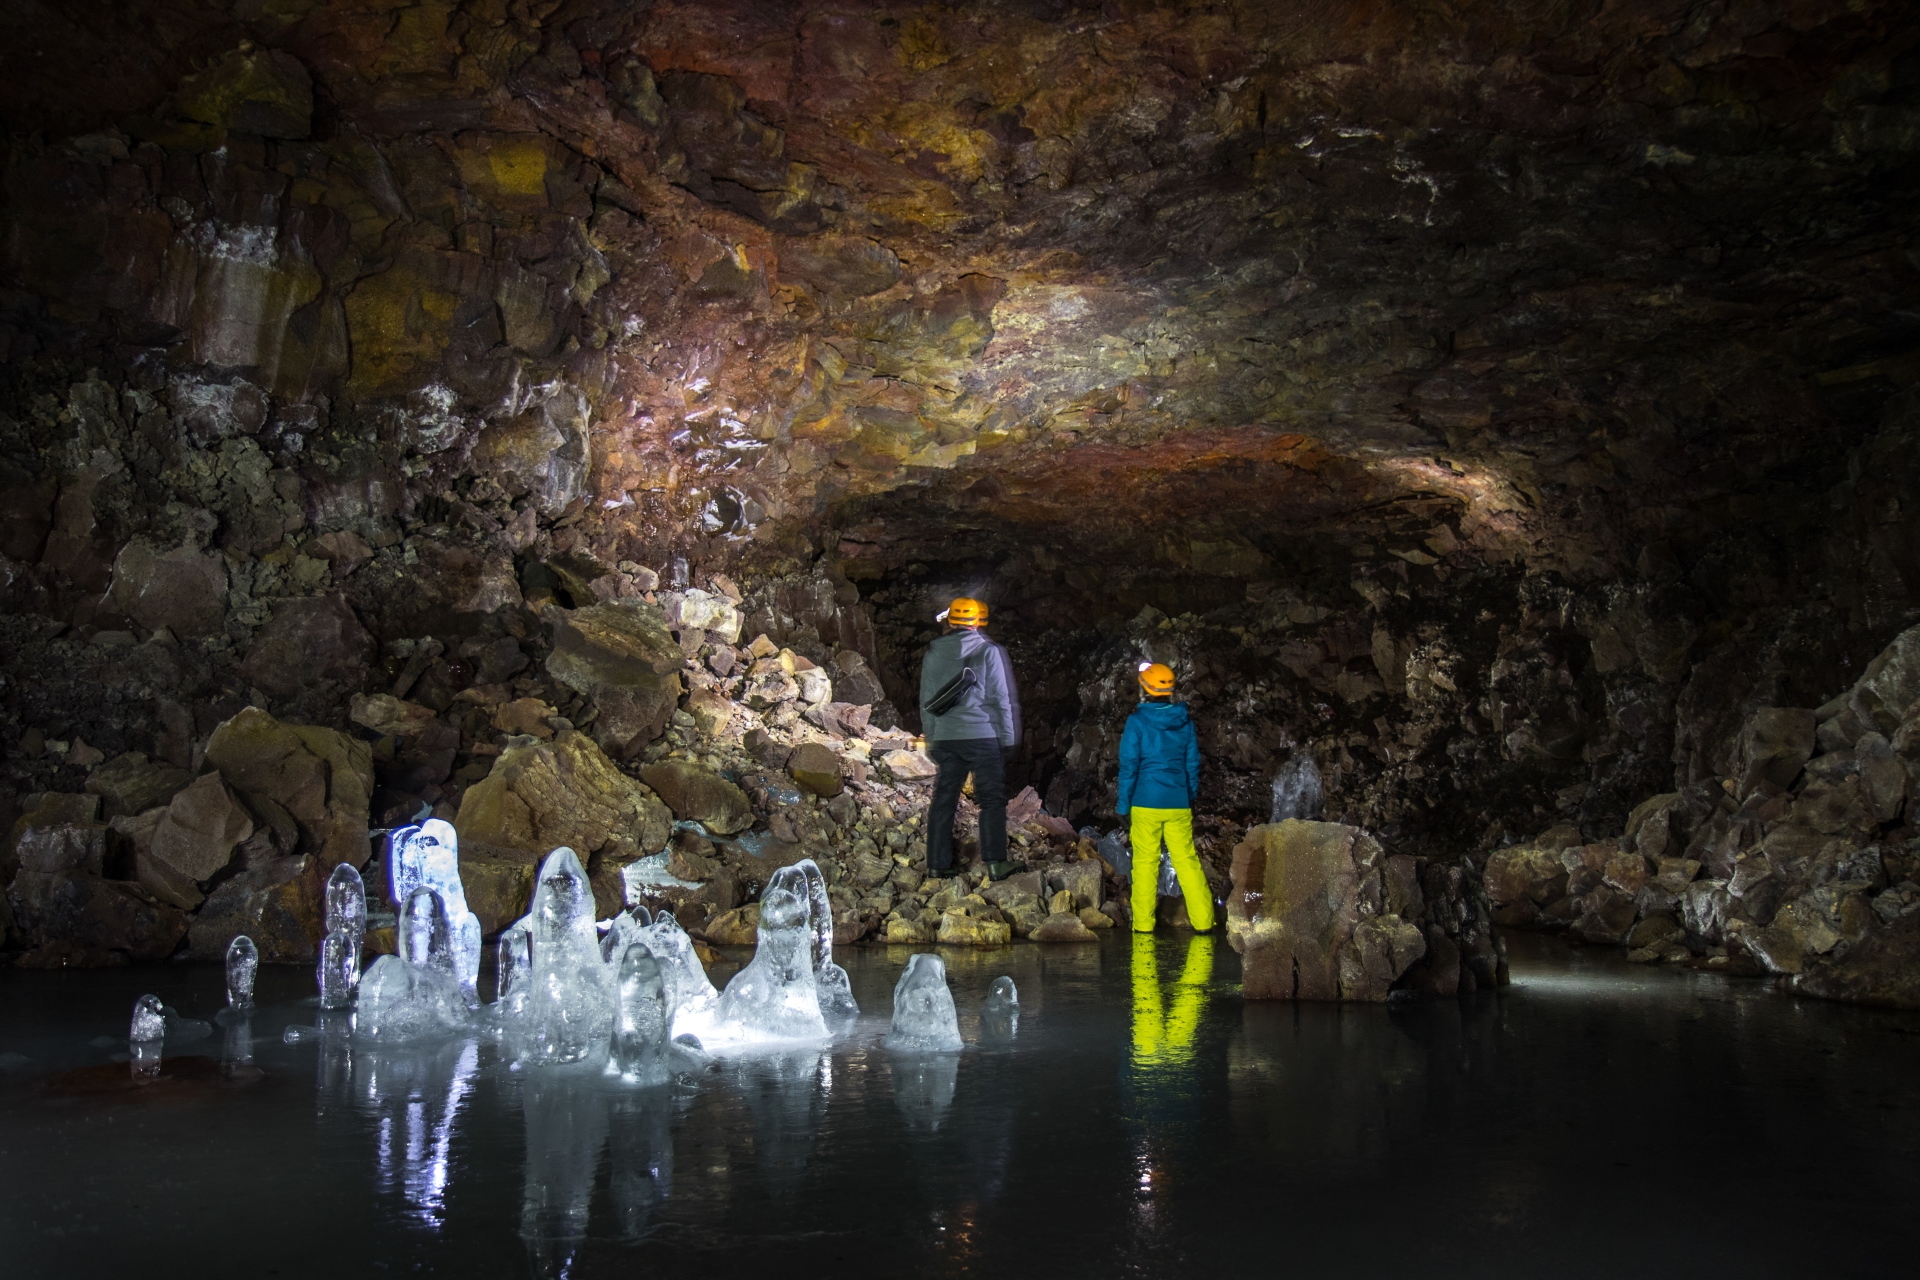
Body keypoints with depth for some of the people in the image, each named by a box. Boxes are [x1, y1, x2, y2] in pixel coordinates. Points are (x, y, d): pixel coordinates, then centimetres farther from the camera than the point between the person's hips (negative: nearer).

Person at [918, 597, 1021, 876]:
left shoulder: (933, 654, 8)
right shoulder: (989, 651, -4)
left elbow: (926, 701, 14)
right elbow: (1002, 698, -4)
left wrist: (931, 739, 22)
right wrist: (1008, 738, 4)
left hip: (945, 738, 4)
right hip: (982, 735, -4)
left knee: (943, 800, 9)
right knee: (992, 800, 1)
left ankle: (937, 864, 10)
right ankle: (994, 862, -6)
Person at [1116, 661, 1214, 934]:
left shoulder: (1137, 722, -7)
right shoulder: (1184, 721, 5)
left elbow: (1129, 766, -7)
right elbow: (1193, 763, 11)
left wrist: (1123, 803, 1)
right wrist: (1190, 798, 20)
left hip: (1146, 803, -3)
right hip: (1179, 803, 3)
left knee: (1145, 863, 4)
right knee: (1187, 860, 8)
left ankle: (1144, 924, 6)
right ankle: (1203, 920, 6)